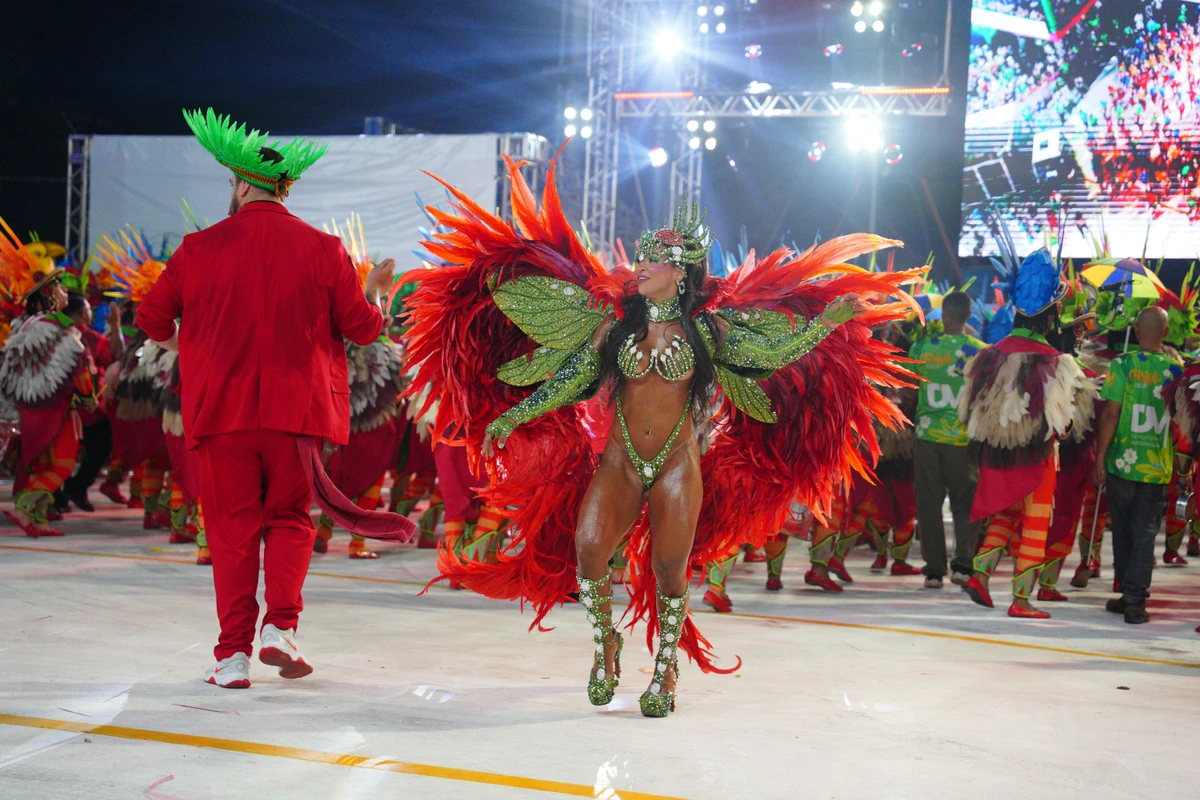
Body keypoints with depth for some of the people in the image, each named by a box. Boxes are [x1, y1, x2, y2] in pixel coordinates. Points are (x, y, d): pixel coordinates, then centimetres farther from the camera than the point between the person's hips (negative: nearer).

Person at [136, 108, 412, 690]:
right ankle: (280, 626, -2)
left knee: (231, 528, 6)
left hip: (221, 408, 0)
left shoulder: (201, 248, 0)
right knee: (290, 518, 15)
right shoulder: (321, 249, 0)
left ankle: (233, 654, 4)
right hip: (295, 407, 1)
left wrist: (180, 342, 28)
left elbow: (152, 318, 6)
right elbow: (363, 328, 3)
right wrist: (377, 293, 25)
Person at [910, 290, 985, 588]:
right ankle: (962, 563, -1)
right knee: (965, 504, 11)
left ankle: (934, 570, 8)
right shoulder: (981, 351, -3)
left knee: (929, 504, 8)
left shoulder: (921, 348, -2)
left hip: (928, 434, 0)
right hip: (965, 438, 0)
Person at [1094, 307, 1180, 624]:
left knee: (1123, 532, 13)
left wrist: (1100, 457, -5)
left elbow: (1110, 414, -11)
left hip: (1122, 463, -1)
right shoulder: (1175, 369, -1)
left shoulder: (1123, 364, -9)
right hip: (1157, 467, 1)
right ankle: (1135, 600, 1)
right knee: (1145, 535, 5)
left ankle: (1128, 594, 21)